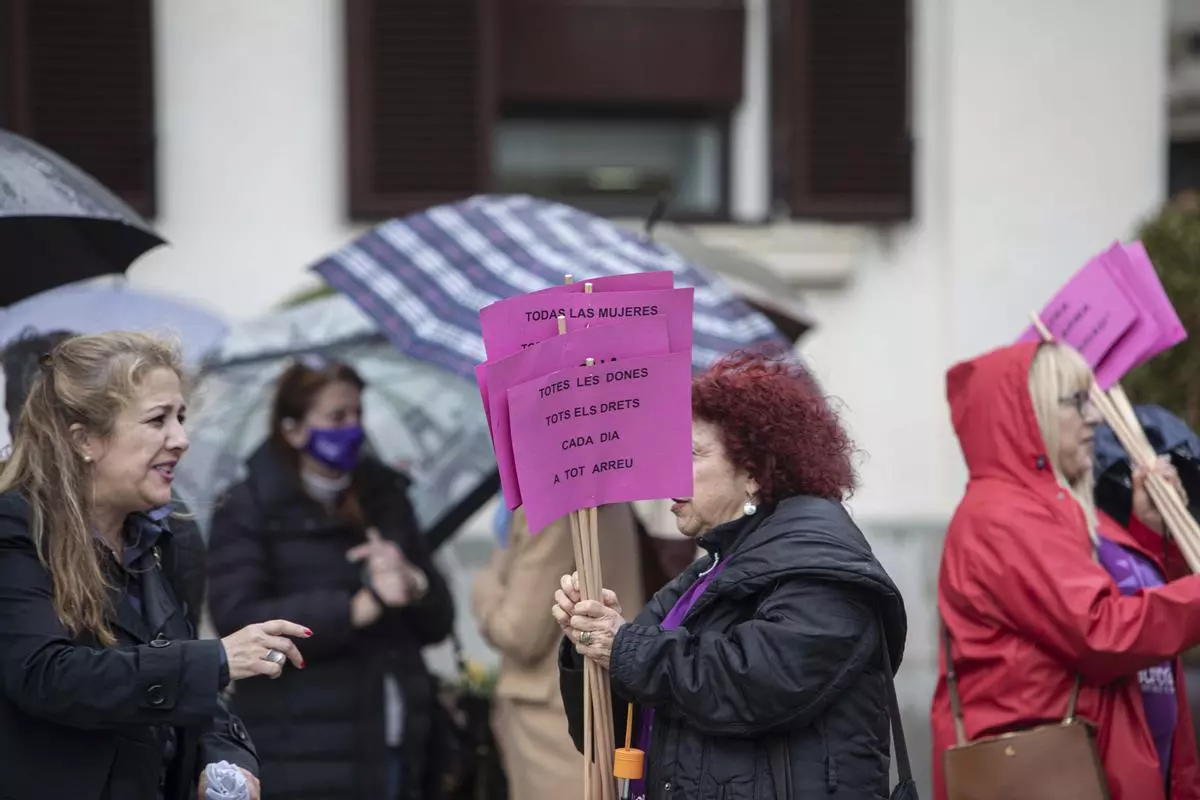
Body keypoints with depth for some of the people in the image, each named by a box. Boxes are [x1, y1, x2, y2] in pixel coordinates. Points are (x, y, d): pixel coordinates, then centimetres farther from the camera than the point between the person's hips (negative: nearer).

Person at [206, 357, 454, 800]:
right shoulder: (247, 511, -1)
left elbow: (438, 619, 17)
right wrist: (358, 607, -19)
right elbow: (238, 619, -15)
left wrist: (412, 584, -7)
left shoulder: (384, 498, 15)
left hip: (392, 755, 6)